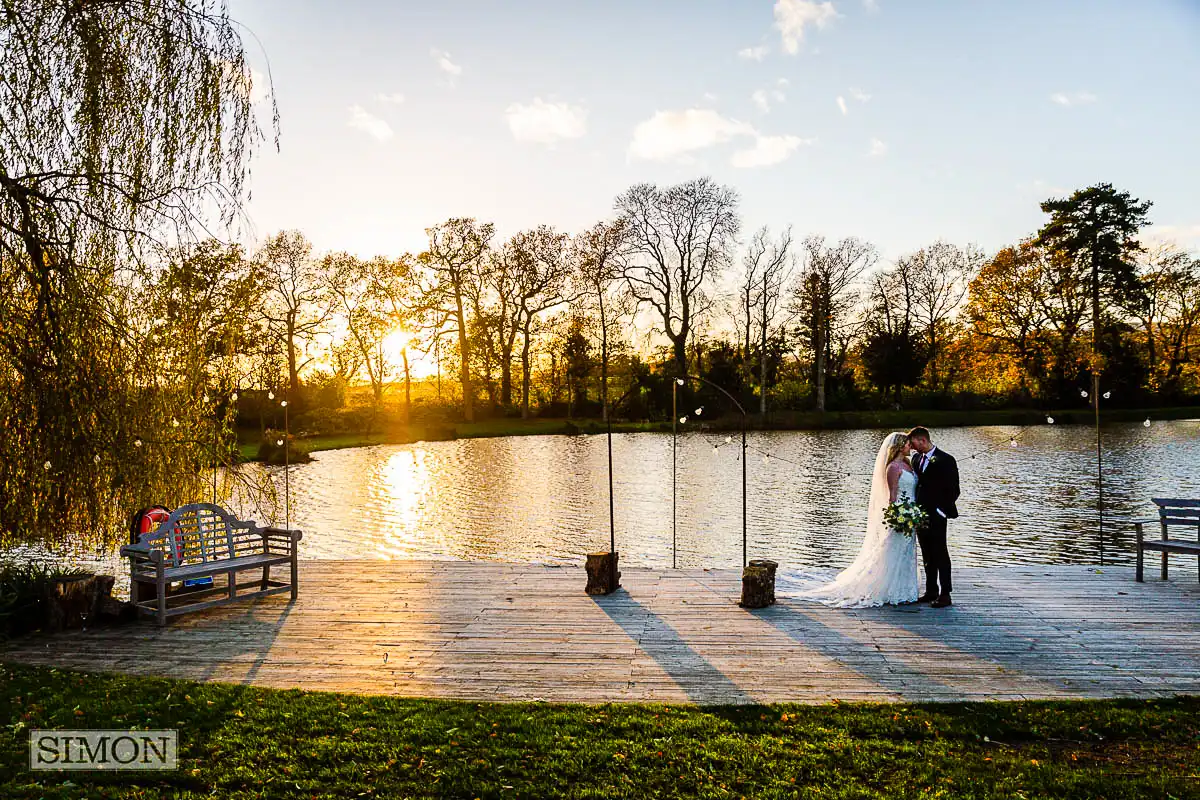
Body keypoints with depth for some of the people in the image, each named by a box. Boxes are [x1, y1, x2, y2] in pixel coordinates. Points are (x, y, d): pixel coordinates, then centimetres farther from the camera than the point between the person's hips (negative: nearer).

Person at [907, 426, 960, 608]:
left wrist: (941, 510, -11)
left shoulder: (946, 460, -9)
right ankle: (931, 591, 19)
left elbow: (953, 490, -8)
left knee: (940, 554, -2)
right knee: (927, 555, 12)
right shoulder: (916, 459, 11)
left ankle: (945, 594, 4)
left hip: (936, 515, -7)